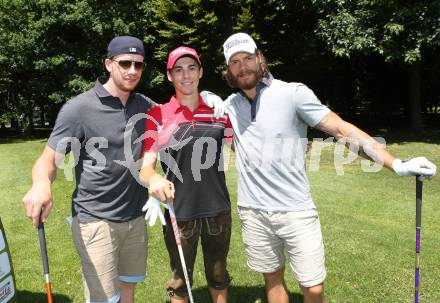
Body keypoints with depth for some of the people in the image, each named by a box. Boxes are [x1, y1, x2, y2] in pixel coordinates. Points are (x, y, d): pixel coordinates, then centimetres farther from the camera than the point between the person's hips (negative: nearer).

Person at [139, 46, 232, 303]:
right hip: (179, 212, -2)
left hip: (218, 209, 2)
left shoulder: (219, 111, 3)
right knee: (180, 281, 15)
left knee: (219, 277, 20)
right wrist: (154, 178, -31)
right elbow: (145, 166, -9)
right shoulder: (157, 115, -4)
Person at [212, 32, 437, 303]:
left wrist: (396, 165, -19)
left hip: (296, 211, -3)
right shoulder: (230, 105, 5)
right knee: (273, 280, 17)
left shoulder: (293, 93, -9)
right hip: (252, 213, 4)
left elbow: (342, 129, -12)